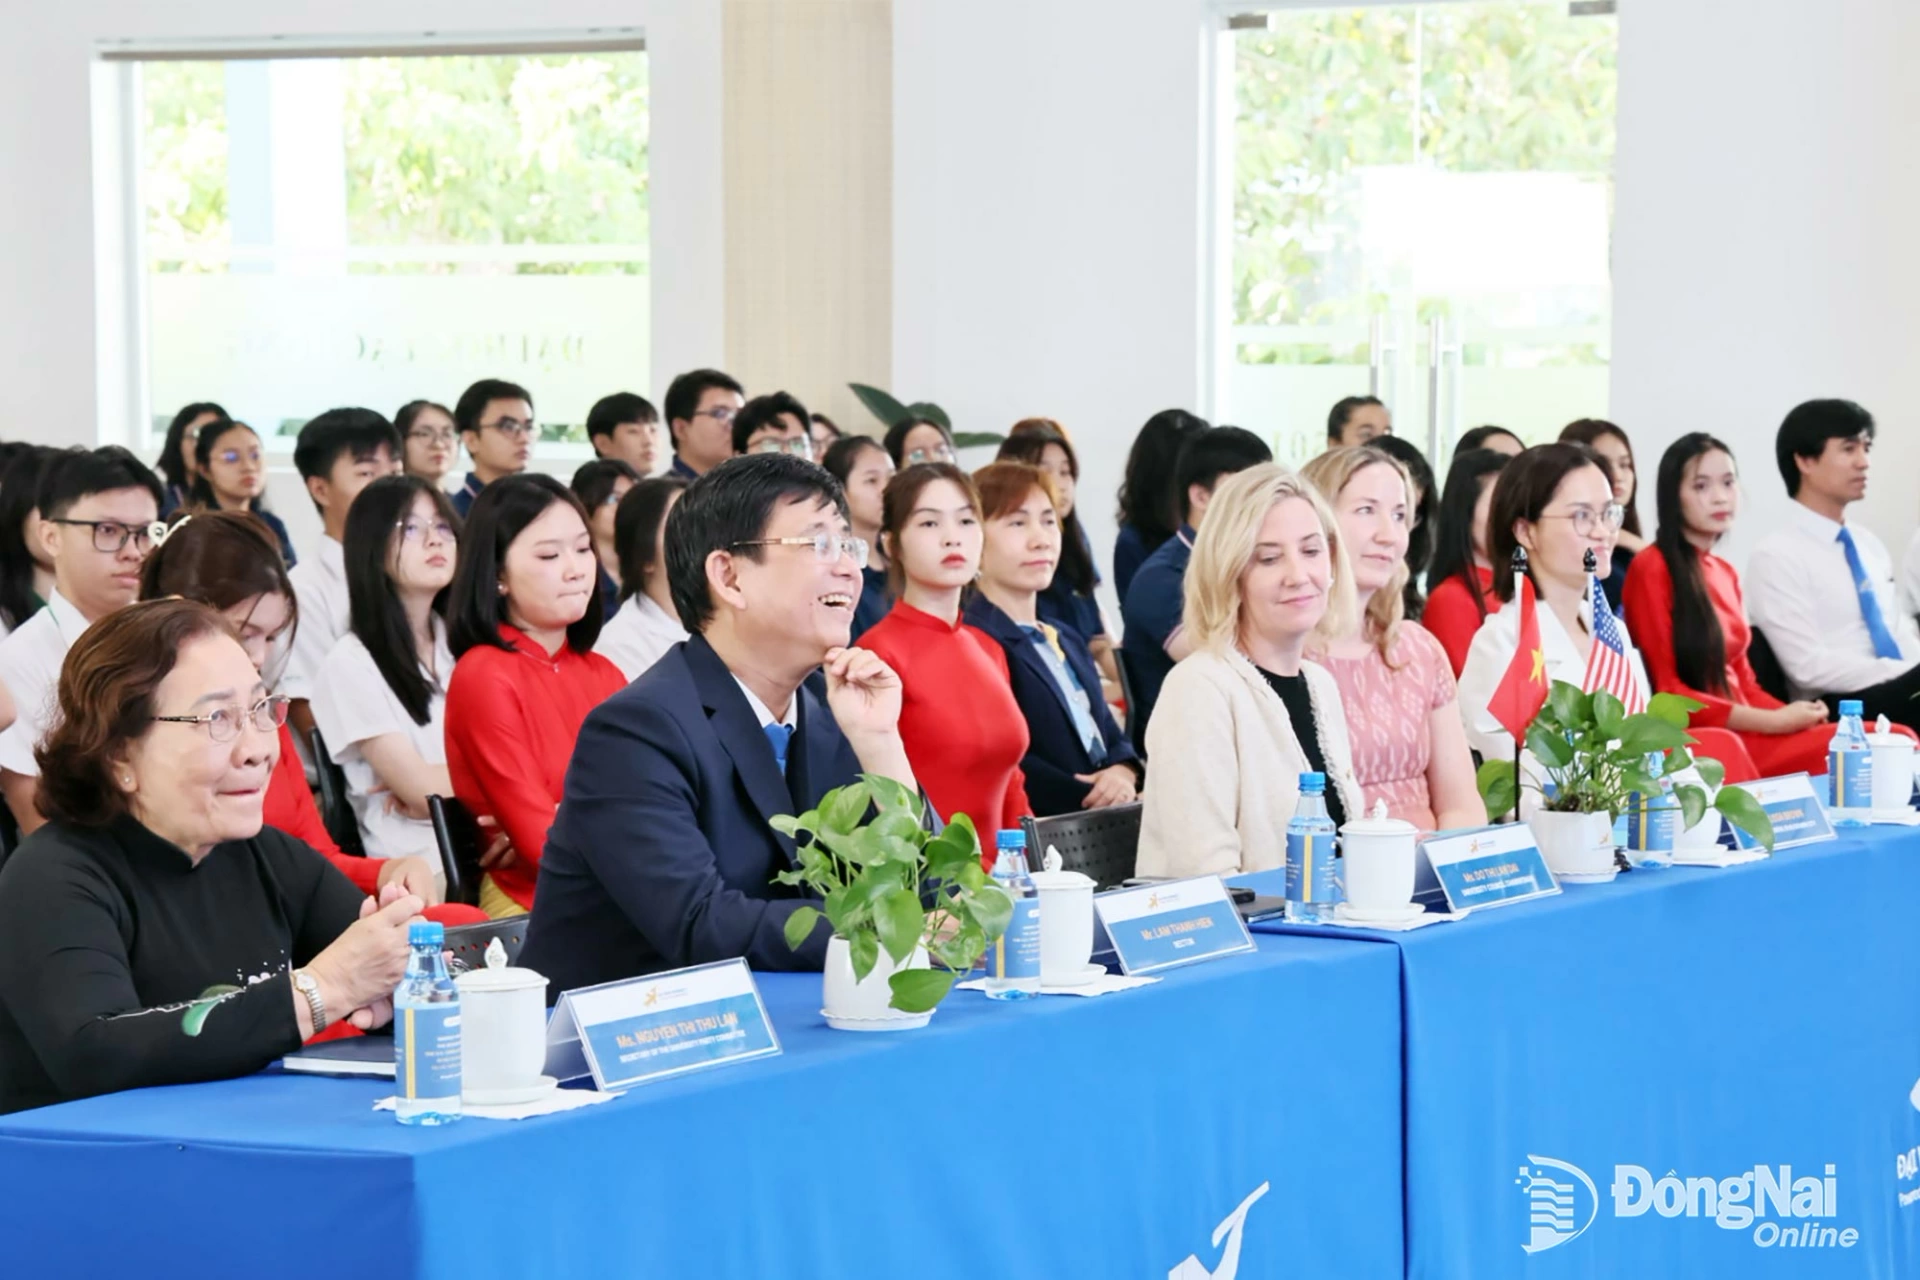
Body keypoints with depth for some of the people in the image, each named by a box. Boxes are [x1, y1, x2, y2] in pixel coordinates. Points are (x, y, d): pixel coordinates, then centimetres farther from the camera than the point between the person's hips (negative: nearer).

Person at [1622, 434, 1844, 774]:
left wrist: (1790, 717, -1)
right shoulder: (1652, 570, -4)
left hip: (1744, 730, 8)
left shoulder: (1725, 574, 21)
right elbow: (1665, 693, -9)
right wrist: (1772, 723, -11)